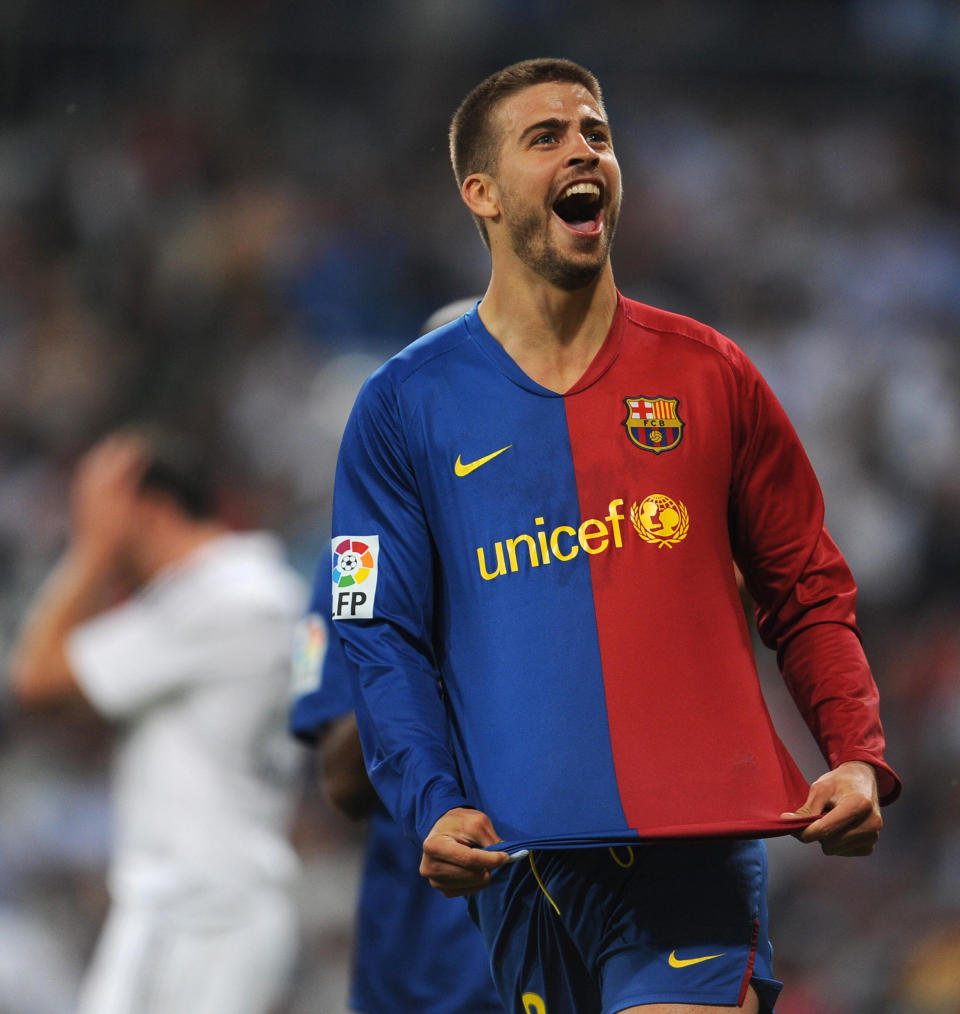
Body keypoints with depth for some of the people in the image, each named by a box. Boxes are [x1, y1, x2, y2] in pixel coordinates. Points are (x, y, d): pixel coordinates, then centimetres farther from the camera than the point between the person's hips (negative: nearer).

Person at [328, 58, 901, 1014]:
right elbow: (382, 639, 5)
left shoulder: (707, 375, 10)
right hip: (520, 857, 1)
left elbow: (807, 595, 14)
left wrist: (858, 758, -2)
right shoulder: (404, 407, 8)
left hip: (695, 850, -1)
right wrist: (434, 807, -12)